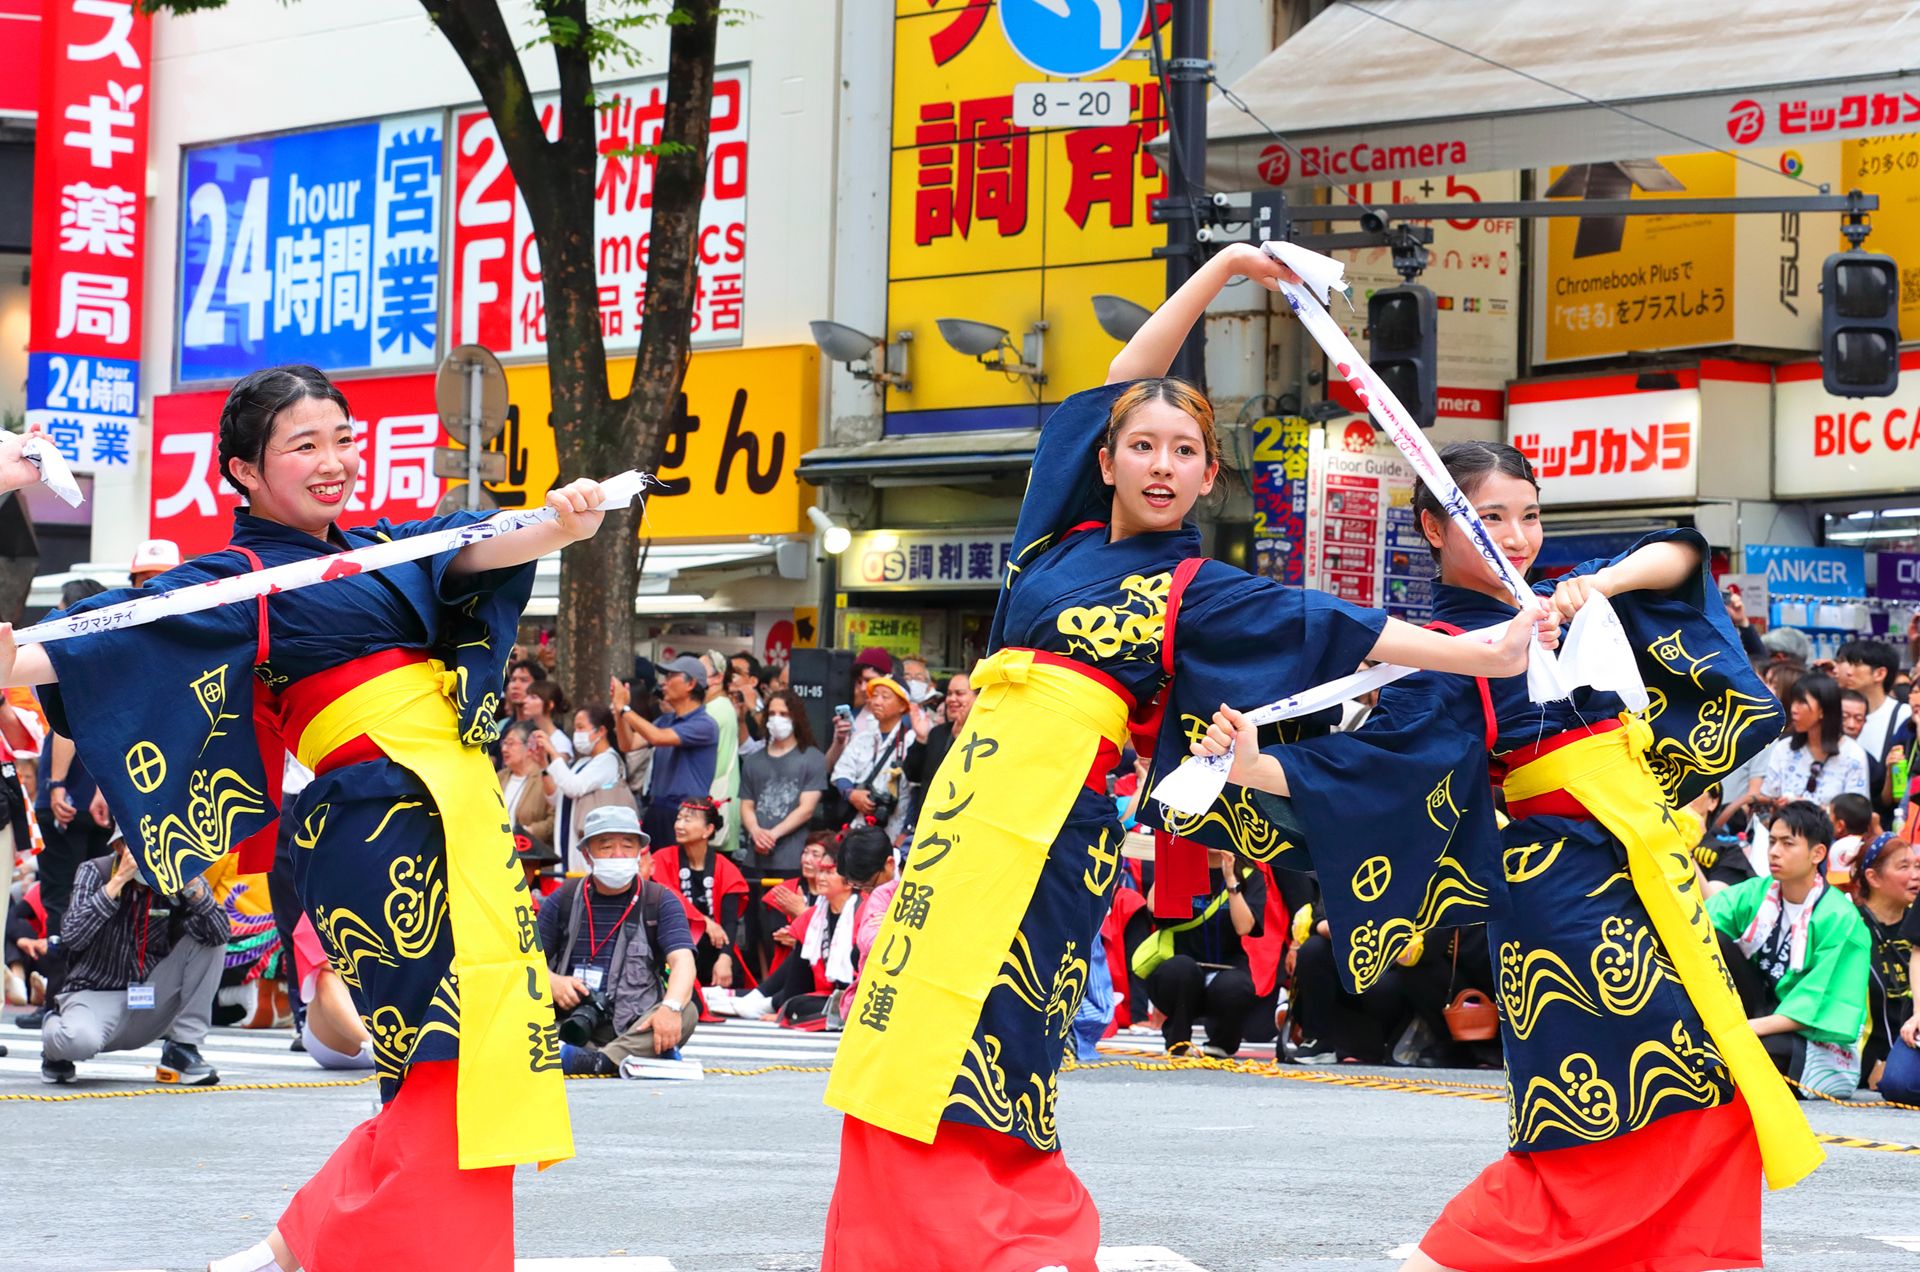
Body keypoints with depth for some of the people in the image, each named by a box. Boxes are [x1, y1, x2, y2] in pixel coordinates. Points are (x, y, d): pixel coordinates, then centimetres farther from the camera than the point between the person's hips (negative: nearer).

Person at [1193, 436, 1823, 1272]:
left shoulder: (1559, 602, 10)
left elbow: (1677, 557, 2)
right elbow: (1376, 760, -20)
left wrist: (1604, 583, -18)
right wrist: (1257, 767, -37)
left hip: (1644, 858, 8)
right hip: (1566, 879, -8)